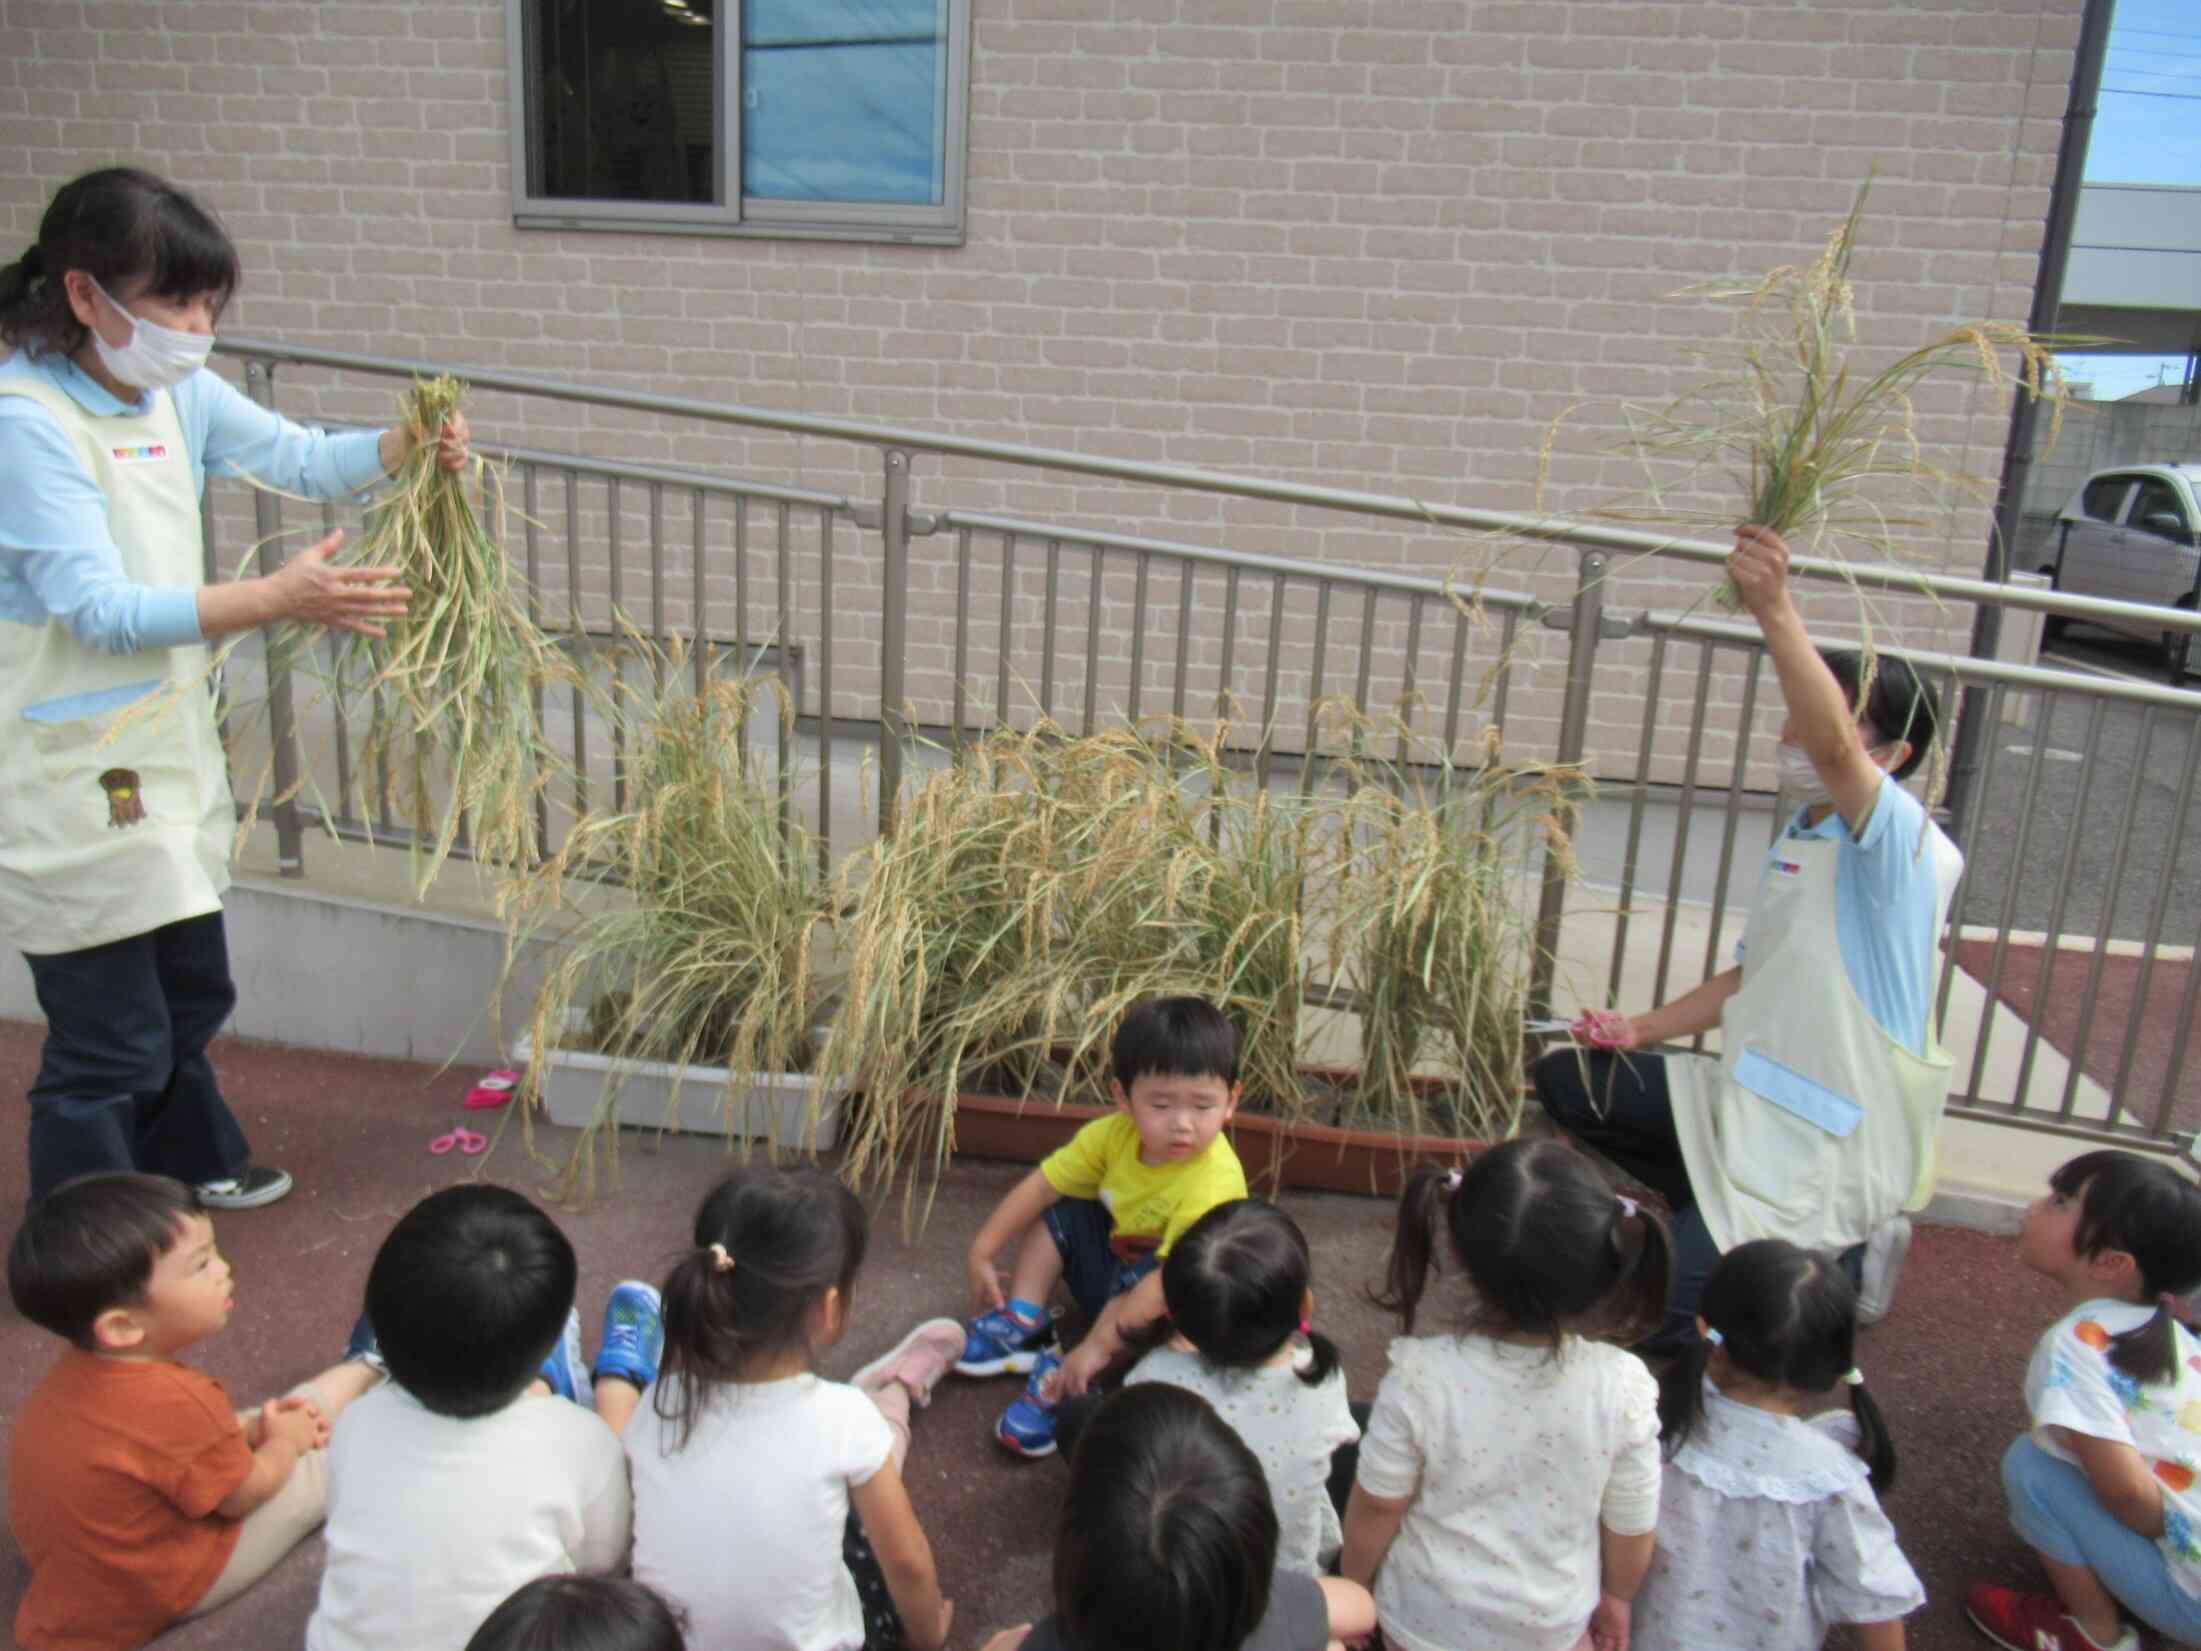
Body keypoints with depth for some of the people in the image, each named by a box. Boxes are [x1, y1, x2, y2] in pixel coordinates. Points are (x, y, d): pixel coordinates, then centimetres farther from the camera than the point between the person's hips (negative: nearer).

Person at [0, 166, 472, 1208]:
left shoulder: (175, 393, 4)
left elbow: (302, 460, 11)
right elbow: (98, 607, -26)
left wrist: (410, 446, -10)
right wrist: (277, 599, -37)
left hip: (165, 753, 9)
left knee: (191, 993, 24)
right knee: (107, 1042, 0)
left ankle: (190, 1160, 48)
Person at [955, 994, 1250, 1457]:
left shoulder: (1214, 1182, -36)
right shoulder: (1116, 1134, -18)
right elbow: (1042, 1183, -10)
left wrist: (1101, 1343, -42)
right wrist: (982, 1253, -10)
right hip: (1117, 1252, 7)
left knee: (1134, 1282, -36)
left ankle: (1064, 1377, -24)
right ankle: (1023, 1324, -4)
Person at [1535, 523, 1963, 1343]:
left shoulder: (1905, 841, -18)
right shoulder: (1795, 842, 10)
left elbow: (1832, 747, -40)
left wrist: (1775, 610, -50)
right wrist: (1644, 1028, 8)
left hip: (1833, 1139, -9)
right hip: (1755, 1096, 9)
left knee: (1668, 1316, -16)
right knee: (1567, 1080, 9)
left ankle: (1843, 1253, 9)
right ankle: (1727, 1217, 13)